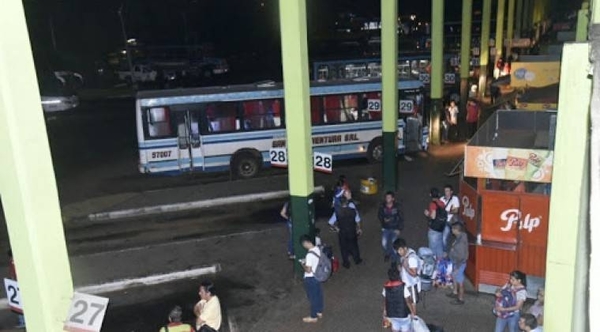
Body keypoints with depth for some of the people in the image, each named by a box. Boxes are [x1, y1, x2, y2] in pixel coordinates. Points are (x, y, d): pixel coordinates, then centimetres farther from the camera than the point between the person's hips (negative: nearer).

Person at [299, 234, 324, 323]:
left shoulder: (310, 255, -31)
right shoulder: (317, 249, -5)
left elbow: (308, 270, -28)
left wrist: (303, 264, -11)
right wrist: (306, 261, 7)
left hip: (310, 278, -8)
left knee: (312, 297, 9)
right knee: (318, 294, 23)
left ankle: (313, 317, 26)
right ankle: (319, 312, 41)